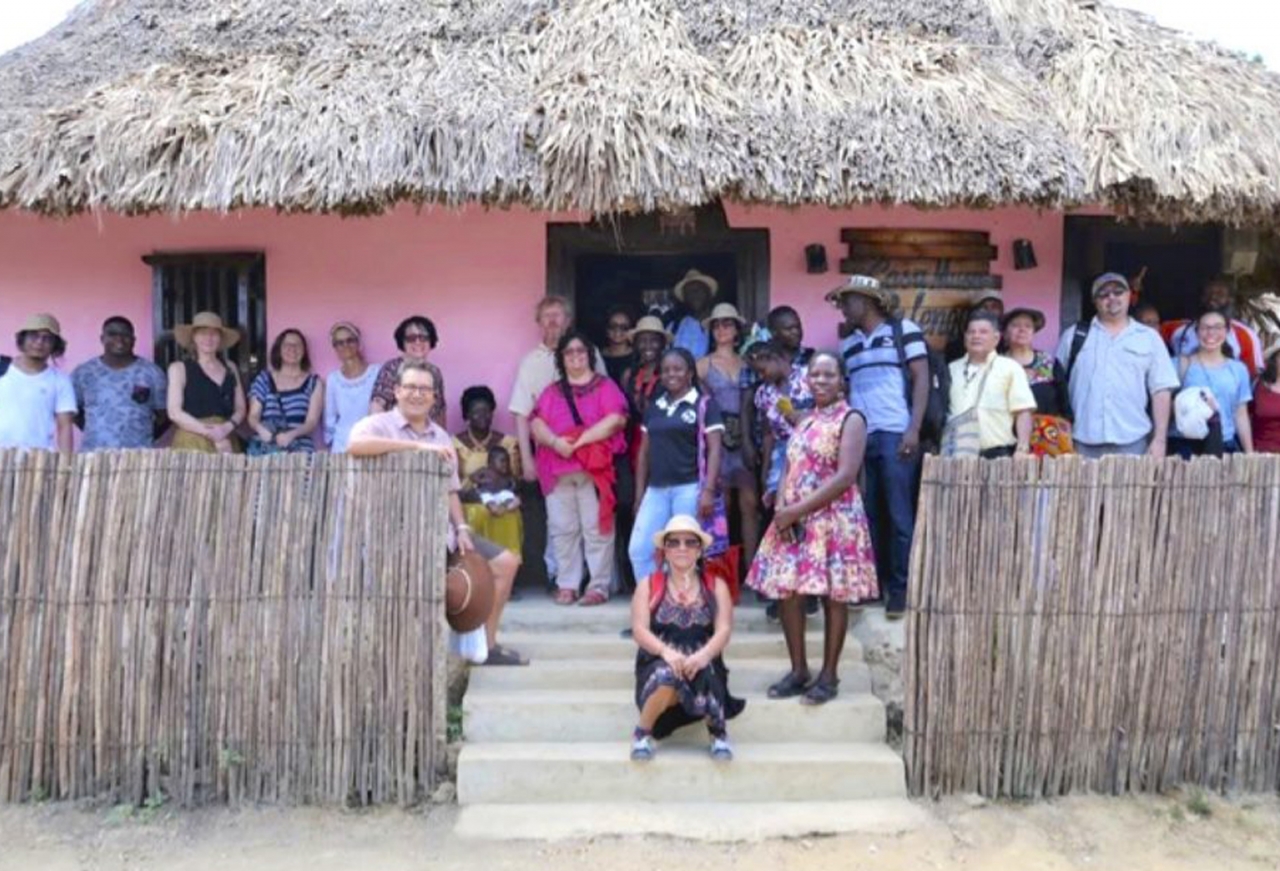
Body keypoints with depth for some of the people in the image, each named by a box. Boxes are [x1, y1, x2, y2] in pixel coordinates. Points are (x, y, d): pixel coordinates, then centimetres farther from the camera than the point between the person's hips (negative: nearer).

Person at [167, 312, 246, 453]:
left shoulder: (230, 369, 14)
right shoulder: (179, 368, 3)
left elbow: (241, 409, 12)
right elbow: (174, 412, -4)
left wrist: (228, 427, -9)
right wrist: (209, 432, -12)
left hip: (225, 441, 3)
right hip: (192, 443, -3)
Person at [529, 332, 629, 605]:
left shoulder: (605, 386, 10)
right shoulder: (552, 391, 21)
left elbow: (616, 419, -6)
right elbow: (536, 423, 7)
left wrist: (582, 439, -15)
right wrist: (555, 442, -13)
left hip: (594, 469, -3)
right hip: (557, 470, 3)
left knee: (596, 529, -5)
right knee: (562, 529, 2)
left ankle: (599, 586, -1)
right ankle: (566, 585, 9)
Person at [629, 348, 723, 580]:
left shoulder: (704, 405, 1)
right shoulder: (653, 407, 16)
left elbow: (714, 449, -5)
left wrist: (708, 490, -14)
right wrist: (639, 493, 13)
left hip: (689, 488, -5)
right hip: (656, 489, 5)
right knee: (638, 549, 0)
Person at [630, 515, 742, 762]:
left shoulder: (716, 585, 11)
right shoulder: (648, 584, 8)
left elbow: (724, 630, -3)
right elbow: (639, 629, -4)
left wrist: (703, 655, -25)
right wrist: (666, 651, -25)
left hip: (701, 665, 1)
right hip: (659, 663, -1)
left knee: (702, 678, -36)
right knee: (667, 674, -37)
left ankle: (718, 729, -5)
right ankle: (642, 732, -10)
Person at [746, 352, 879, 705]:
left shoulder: (851, 420, -5)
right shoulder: (804, 422, 16)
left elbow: (845, 477, -16)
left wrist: (798, 509, -16)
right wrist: (781, 508, -5)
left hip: (833, 521, -7)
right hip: (793, 521, 7)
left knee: (832, 597, 0)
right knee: (787, 592, 5)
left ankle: (829, 675, 11)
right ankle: (798, 670, 18)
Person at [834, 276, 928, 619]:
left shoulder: (904, 330, 4)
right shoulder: (848, 345, 18)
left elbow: (921, 379, -2)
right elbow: (845, 391, 17)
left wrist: (914, 430, -11)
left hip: (895, 435, -5)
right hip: (859, 438, 5)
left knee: (899, 515, -2)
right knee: (868, 515, 5)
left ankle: (900, 589, 5)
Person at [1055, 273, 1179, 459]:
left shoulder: (1149, 338, 10)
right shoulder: (1074, 336, 11)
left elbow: (1161, 390, 6)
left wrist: (1160, 439, -1)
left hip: (1133, 442, 0)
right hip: (1083, 441, 0)